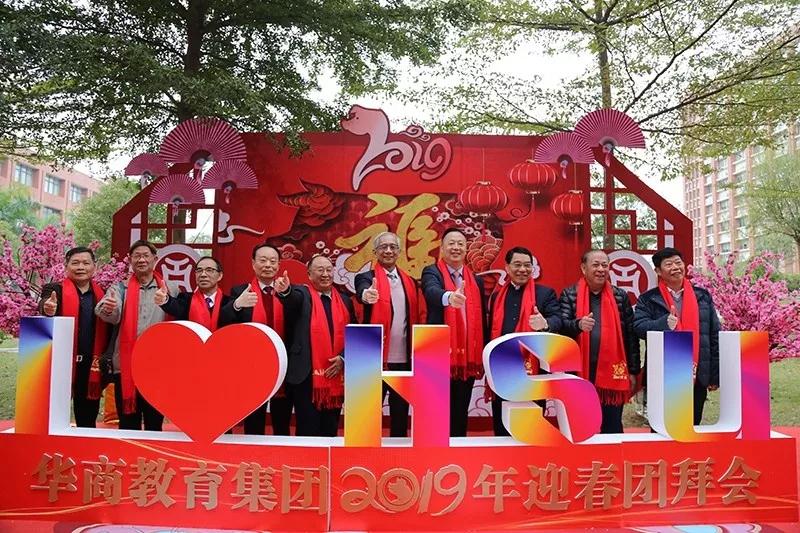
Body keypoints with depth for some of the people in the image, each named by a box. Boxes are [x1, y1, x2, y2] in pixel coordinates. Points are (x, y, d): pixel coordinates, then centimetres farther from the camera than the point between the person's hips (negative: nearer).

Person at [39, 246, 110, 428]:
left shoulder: (102, 295, 10)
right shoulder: (54, 290, 3)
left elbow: (107, 330, 8)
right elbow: (44, 305, -19)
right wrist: (48, 310, -43)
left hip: (91, 367, 2)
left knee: (87, 422, 11)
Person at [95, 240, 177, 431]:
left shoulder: (170, 290, 6)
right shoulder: (120, 288, 6)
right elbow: (113, 316, -13)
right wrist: (107, 309, -36)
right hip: (126, 366, 1)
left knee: (155, 424, 10)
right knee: (128, 425, 10)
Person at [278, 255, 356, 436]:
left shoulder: (344, 301, 13)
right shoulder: (302, 294, 2)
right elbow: (293, 299, -22)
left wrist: (343, 358, -3)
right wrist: (285, 291, -44)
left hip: (336, 376, 4)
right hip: (306, 376, -4)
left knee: (330, 430, 11)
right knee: (308, 430, -1)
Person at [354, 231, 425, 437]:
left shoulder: (410, 282, 13)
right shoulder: (366, 278, -1)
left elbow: (419, 316, 13)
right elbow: (362, 290, -24)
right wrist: (367, 295, -49)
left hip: (405, 359, 4)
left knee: (401, 413, 13)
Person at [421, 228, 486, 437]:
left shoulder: (476, 281, 13)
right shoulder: (432, 273, -1)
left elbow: (481, 320, 15)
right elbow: (432, 292, -26)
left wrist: (483, 358, 10)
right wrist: (449, 297, -48)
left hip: (468, 358, 4)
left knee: (460, 414, 12)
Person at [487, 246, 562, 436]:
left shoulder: (545, 293, 5)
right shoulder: (497, 295, 13)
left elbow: (558, 321, -10)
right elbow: (490, 330, 13)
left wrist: (545, 324, -33)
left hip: (533, 371, -3)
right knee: (501, 428, 9)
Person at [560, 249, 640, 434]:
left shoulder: (620, 296, 9)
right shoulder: (569, 294, 4)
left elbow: (631, 335, 8)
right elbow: (561, 326, -6)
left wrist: (633, 371, 5)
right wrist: (578, 324, -28)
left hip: (613, 374, 1)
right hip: (579, 374, -1)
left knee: (612, 428, 8)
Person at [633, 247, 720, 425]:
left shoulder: (702, 296, 9)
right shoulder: (648, 299, 2)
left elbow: (714, 336, 8)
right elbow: (639, 327, -12)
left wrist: (715, 374, 4)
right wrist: (664, 323, -30)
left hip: (697, 377, 3)